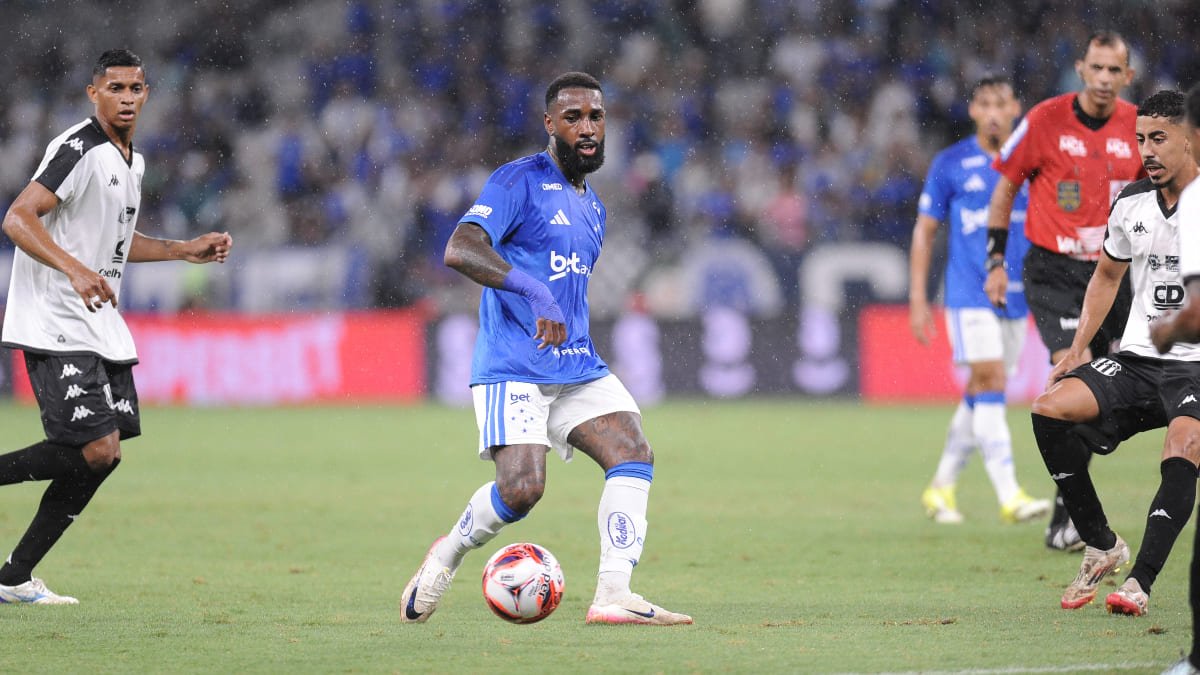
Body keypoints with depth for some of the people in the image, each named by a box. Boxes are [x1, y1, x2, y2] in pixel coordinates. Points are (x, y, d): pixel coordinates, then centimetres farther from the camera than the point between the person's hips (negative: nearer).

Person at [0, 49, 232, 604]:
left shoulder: (133, 162, 16)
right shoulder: (78, 150, -14)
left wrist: (184, 250, 22)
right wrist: (76, 270, -35)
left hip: (101, 327, 9)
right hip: (55, 326, -9)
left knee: (104, 453, 4)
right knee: (96, 449, -19)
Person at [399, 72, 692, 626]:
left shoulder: (592, 206, 20)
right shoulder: (520, 181, -6)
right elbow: (459, 250, -21)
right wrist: (535, 293, -32)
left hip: (579, 370, 7)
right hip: (512, 368, -7)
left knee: (634, 455, -15)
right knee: (522, 488, -21)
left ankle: (613, 596, -20)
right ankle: (448, 554, 10)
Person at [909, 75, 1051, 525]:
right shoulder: (951, 164, -1)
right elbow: (925, 230, 5)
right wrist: (918, 298, 0)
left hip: (1016, 297, 4)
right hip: (969, 295, -4)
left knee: (980, 396, 10)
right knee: (990, 382, -16)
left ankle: (941, 488, 25)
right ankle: (1008, 496, -21)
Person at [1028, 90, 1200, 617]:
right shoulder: (1131, 204, 8)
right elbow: (1107, 276, 24)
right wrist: (1078, 348, 14)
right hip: (1138, 359, 5)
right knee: (1050, 406, -16)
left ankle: (1140, 581, -27)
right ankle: (1101, 547, -6)